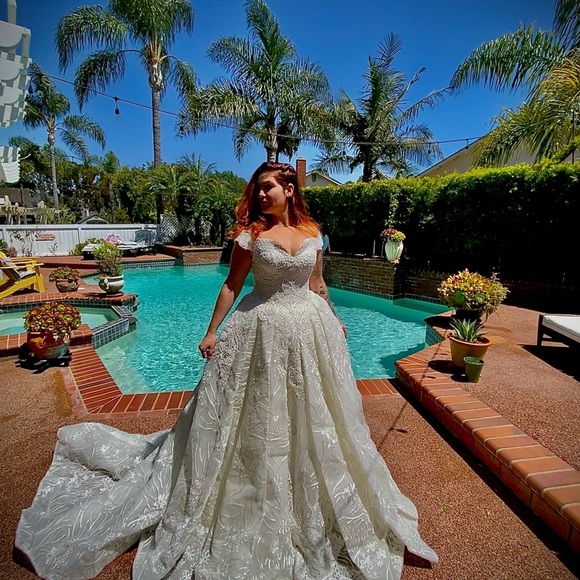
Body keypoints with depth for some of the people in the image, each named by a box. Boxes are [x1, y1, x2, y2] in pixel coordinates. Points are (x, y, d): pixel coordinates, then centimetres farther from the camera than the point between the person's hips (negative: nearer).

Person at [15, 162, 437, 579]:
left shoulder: (312, 232, 4)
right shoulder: (251, 233, -6)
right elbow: (232, 285, -4)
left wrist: (335, 322, 20)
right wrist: (212, 331, -6)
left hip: (310, 329, 4)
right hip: (263, 330, -4)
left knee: (310, 414, 16)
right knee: (259, 418, 7)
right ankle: (259, 498, 31)